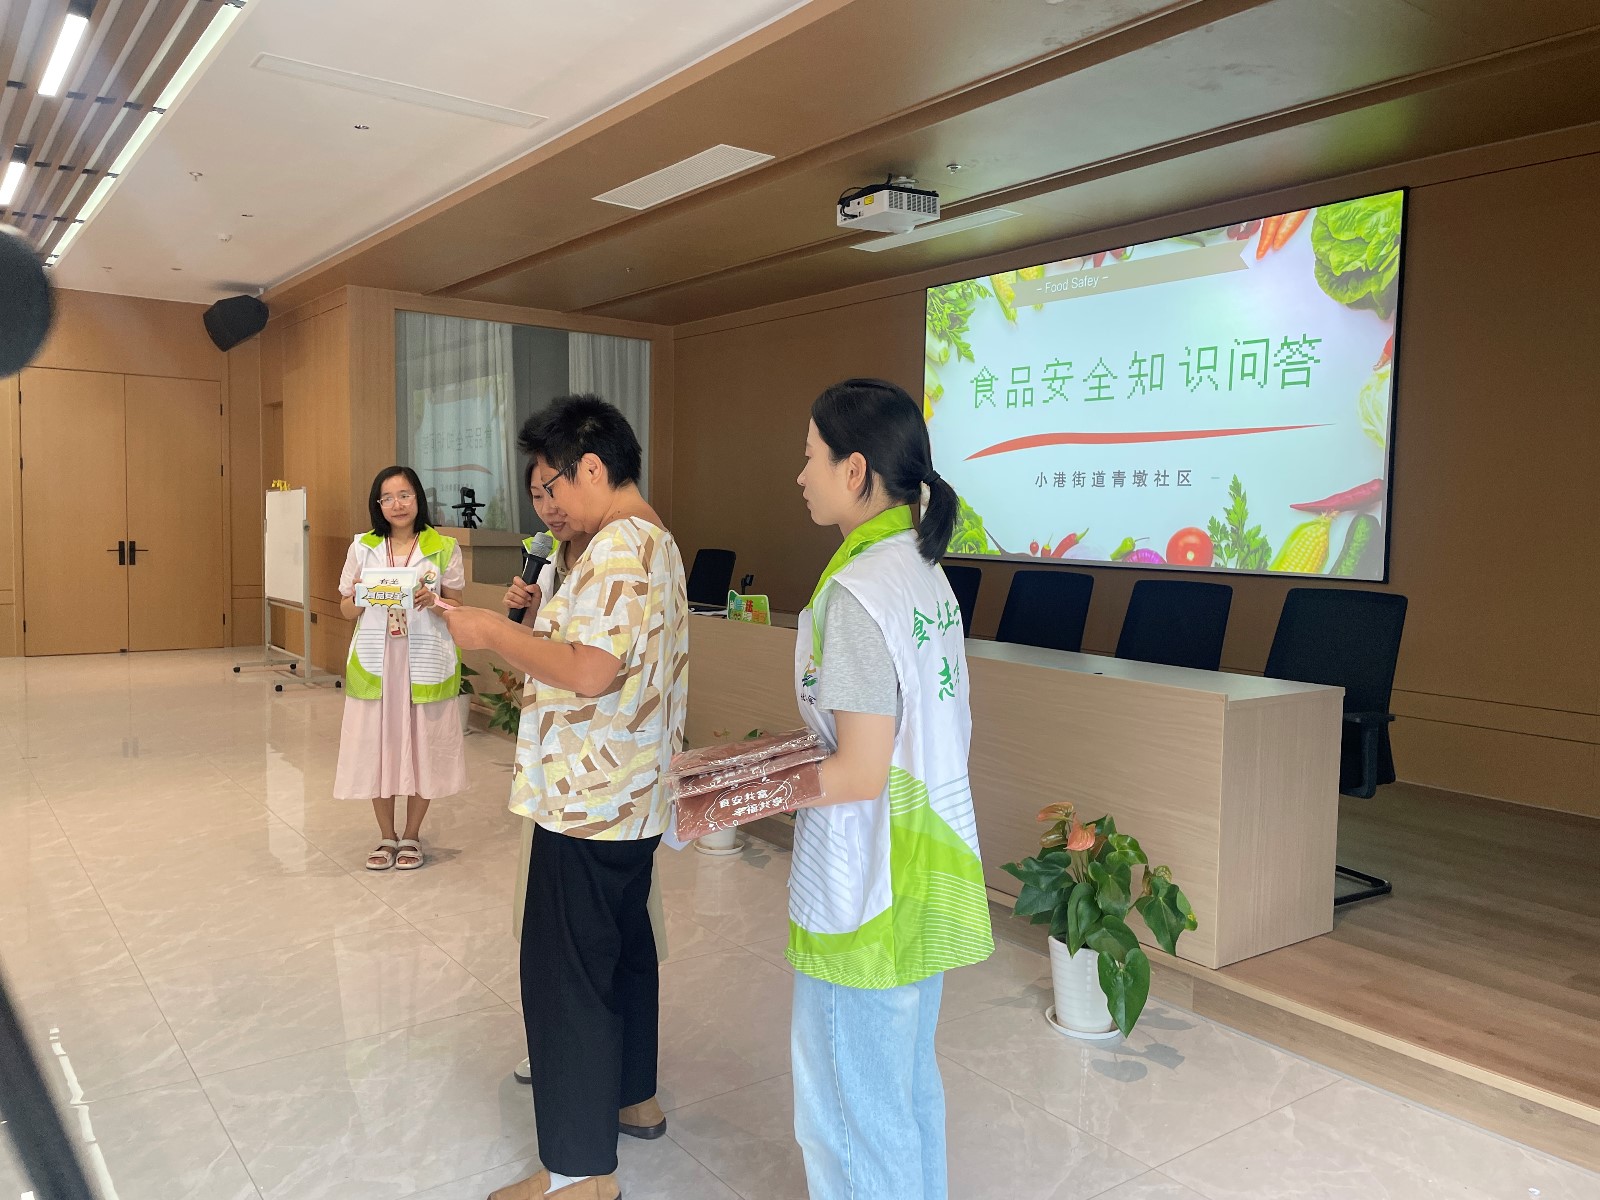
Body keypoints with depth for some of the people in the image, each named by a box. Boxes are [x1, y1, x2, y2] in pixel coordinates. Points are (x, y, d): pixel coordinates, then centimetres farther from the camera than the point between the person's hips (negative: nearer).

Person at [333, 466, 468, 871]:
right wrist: (359, 597, -12)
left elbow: (456, 605, 4)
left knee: (422, 746, 4)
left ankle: (412, 836, 23)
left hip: (425, 660, -2)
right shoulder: (362, 547, 6)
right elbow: (346, 610, 10)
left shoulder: (443, 547, 0)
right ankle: (386, 837, 23)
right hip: (374, 660, 2)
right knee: (376, 747, 6)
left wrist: (431, 601, -16)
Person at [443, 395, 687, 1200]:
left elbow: (591, 670, -30)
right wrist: (528, 632, 12)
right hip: (633, 798, 11)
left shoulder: (617, 549, -20)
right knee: (624, 946, 22)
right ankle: (632, 1096, 39)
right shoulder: (656, 543, 13)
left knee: (566, 971, 0)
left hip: (587, 802, -11)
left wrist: (494, 633, -18)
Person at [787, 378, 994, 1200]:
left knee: (850, 1110, 8)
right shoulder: (923, 571, 6)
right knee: (908, 1080, 25)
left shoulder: (858, 592, -22)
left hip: (866, 893, -9)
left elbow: (861, 773, -22)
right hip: (928, 875, 9)